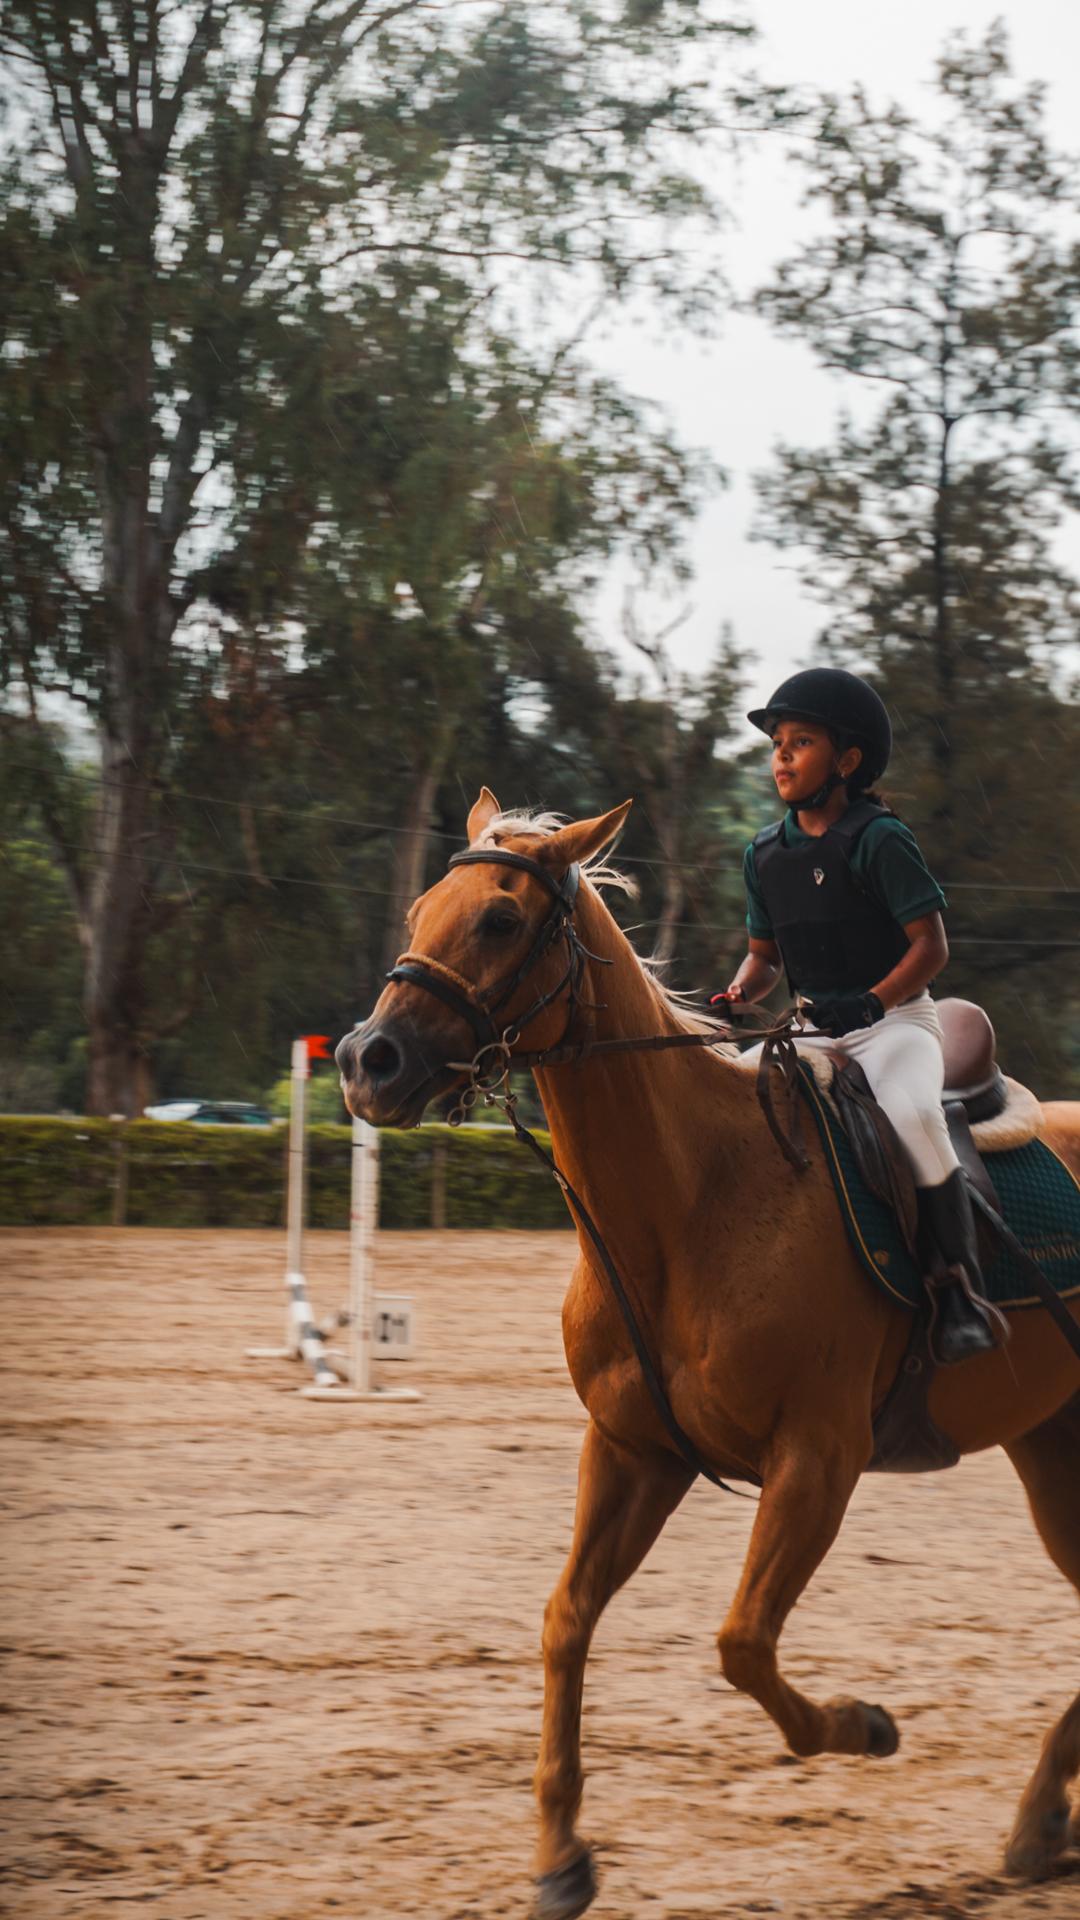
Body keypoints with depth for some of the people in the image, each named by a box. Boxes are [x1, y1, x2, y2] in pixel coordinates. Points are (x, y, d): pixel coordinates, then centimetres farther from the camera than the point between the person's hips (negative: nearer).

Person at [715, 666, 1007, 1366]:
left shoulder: (879, 838, -10)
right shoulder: (765, 854, 10)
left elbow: (931, 946, -14)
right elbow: (766, 954, 19)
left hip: (898, 1019, -7)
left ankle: (961, 1288, -28)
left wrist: (870, 1002, -28)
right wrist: (737, 996, -3)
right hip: (817, 1032, 7)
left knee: (912, 1114, -35)